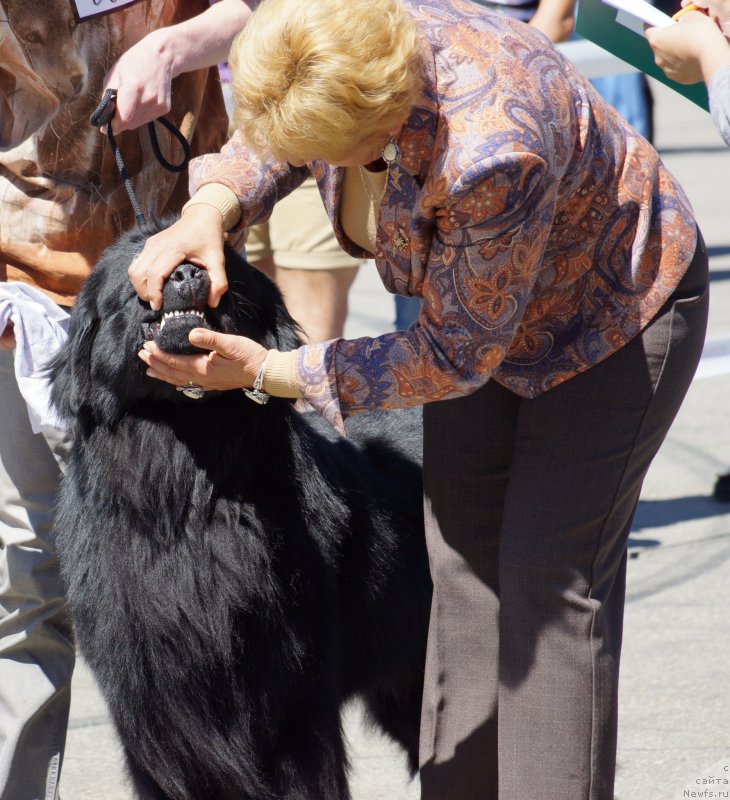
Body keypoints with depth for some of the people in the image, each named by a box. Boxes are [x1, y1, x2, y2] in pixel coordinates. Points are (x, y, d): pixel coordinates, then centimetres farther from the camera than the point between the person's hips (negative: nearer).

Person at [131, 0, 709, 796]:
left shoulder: (491, 158, -43)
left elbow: (457, 354, -28)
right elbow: (266, 146, 2)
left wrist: (264, 371, -26)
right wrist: (208, 211, -20)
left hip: (616, 307, -7)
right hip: (478, 299, 7)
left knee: (551, 576, -11)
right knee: (462, 558, 7)